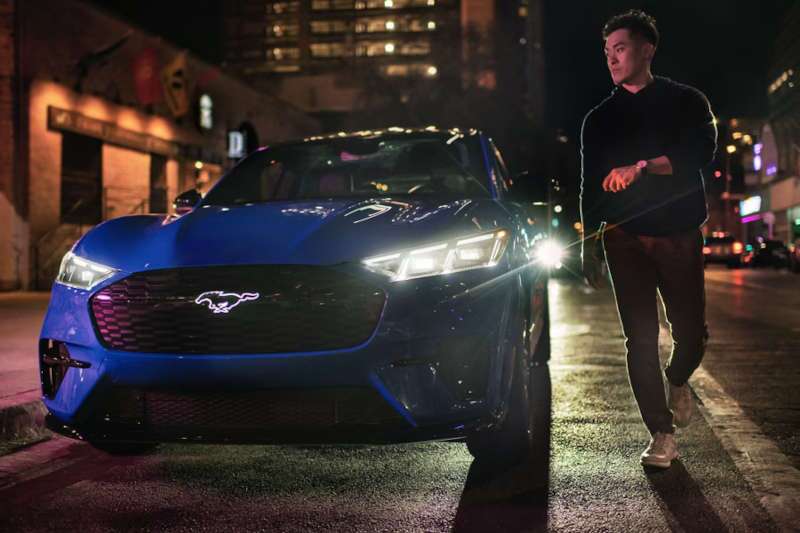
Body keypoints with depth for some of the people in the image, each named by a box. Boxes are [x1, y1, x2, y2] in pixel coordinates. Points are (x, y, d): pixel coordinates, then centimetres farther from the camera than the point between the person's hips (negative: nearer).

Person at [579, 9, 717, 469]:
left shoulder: (685, 101, 8)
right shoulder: (600, 119, 16)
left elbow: (703, 150, -11)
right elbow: (590, 187, 16)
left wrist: (641, 167, -21)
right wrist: (590, 245, 9)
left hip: (680, 235, -1)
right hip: (625, 238, 1)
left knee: (692, 332, -1)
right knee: (641, 339, -5)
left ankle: (678, 381, 33)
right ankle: (662, 435, 0)